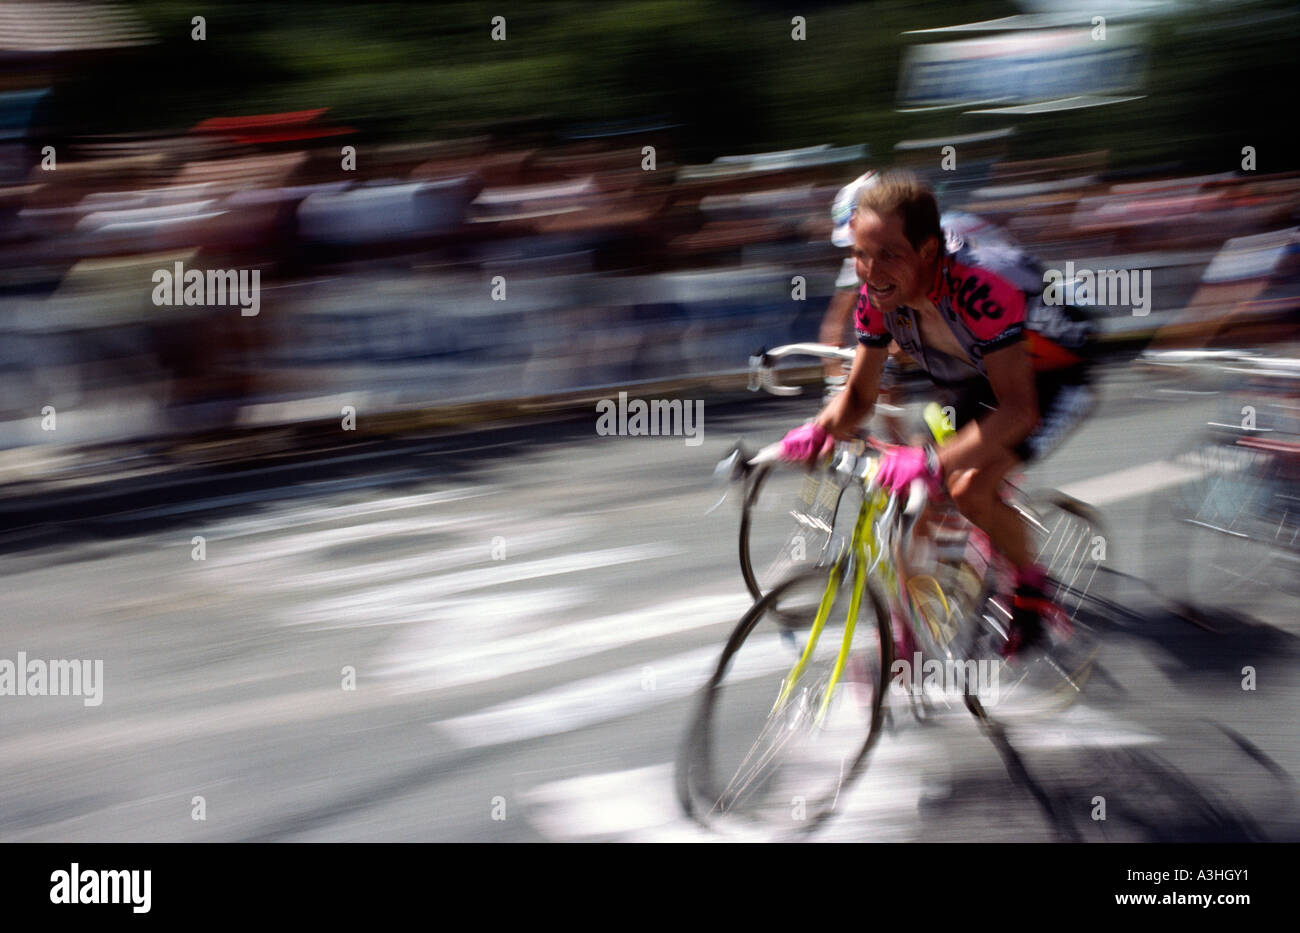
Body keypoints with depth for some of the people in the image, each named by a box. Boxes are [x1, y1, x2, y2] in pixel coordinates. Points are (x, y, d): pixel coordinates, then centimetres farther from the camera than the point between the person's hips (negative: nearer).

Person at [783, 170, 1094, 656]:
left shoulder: (978, 286, -40)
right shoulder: (879, 294, -19)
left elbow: (1019, 410, -44)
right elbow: (859, 394, -7)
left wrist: (933, 462, -56)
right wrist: (818, 430, -30)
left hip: (1047, 380, -7)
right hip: (979, 381, 7)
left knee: (971, 488, -25)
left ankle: (1031, 586, 0)